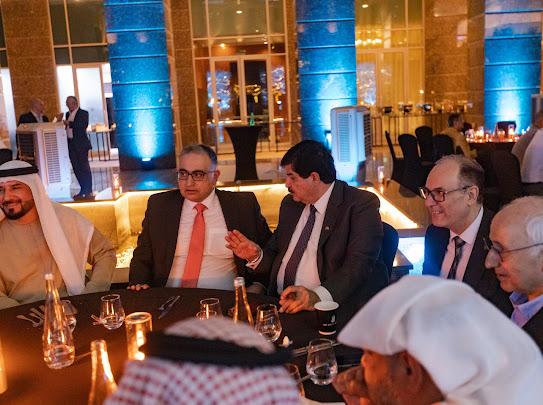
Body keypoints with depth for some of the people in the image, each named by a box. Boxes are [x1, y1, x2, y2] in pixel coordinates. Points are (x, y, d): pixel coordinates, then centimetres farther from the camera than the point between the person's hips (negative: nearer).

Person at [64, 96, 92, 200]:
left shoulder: (83, 113, -3)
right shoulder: (68, 114, 18)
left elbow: (84, 125, -18)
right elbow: (67, 128, 18)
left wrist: (70, 123, -22)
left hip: (81, 144, -7)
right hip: (71, 144, 7)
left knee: (84, 167, -6)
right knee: (76, 168, 7)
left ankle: (88, 192, -3)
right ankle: (83, 190, 14)